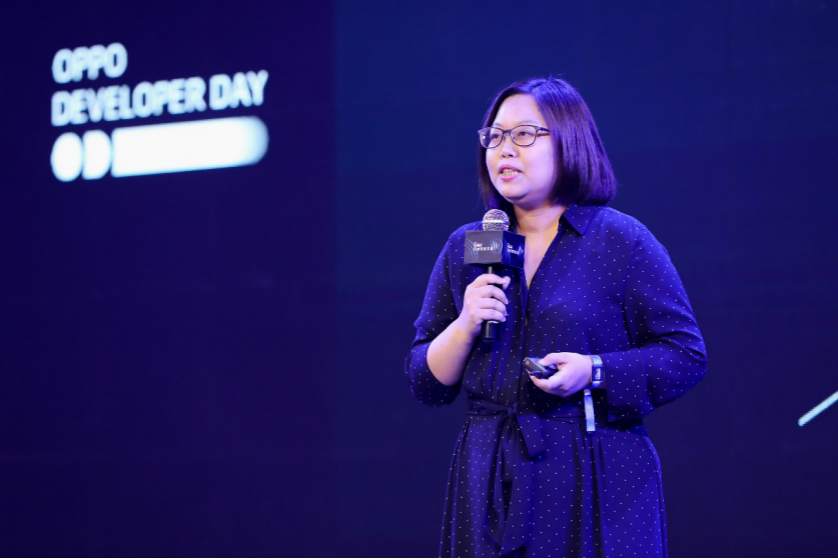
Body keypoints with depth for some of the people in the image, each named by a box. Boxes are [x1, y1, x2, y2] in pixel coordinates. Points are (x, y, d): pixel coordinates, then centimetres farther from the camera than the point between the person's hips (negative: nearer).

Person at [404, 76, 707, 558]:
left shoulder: (622, 242, -1)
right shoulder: (465, 248, 11)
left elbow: (688, 358, -3)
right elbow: (426, 385, 11)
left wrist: (594, 371, -16)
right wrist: (465, 327, -7)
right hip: (491, 481, 3)